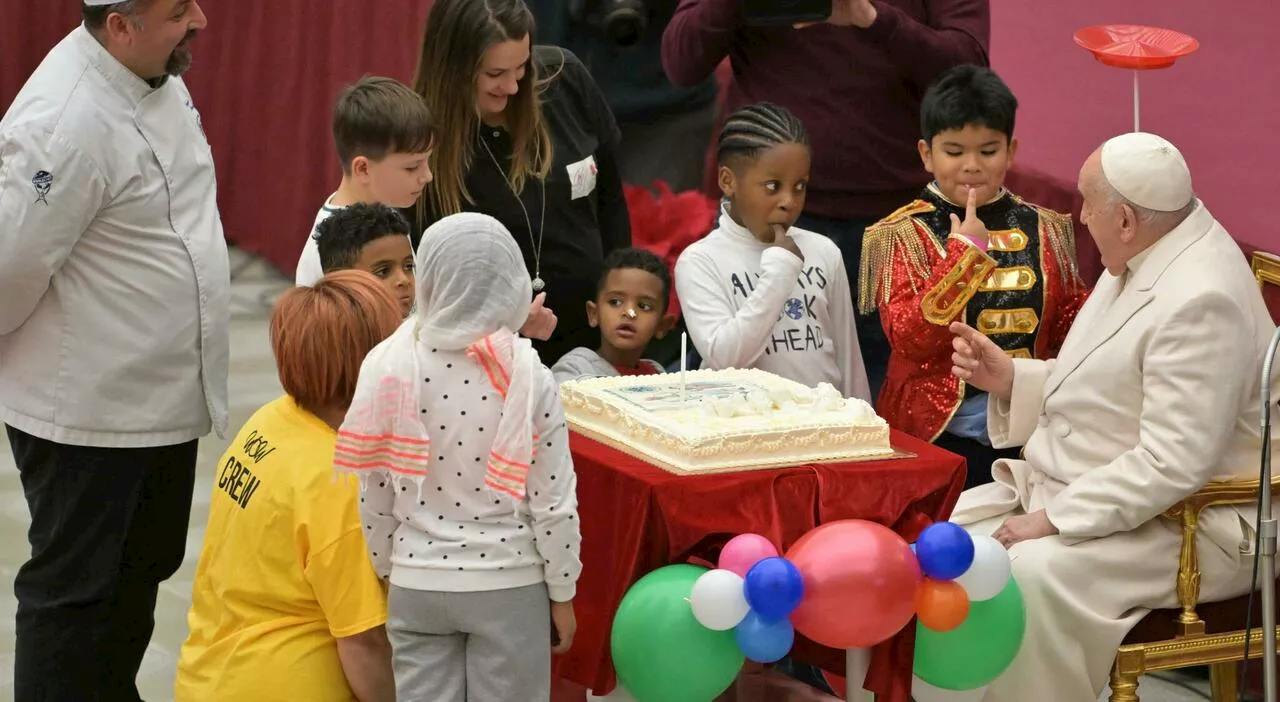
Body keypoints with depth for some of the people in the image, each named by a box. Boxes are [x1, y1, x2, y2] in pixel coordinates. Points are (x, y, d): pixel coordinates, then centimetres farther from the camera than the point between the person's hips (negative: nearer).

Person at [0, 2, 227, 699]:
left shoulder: (156, 73, 1)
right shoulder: (65, 125, -28)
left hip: (162, 399, 9)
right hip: (87, 414, -9)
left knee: (144, 566, 23)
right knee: (74, 590, 6)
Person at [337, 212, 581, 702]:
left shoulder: (389, 368, -8)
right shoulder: (529, 379, -12)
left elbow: (373, 496, -1)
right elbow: (553, 501, -9)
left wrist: (384, 576, 13)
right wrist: (562, 593, 4)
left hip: (416, 586, 2)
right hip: (509, 586, -1)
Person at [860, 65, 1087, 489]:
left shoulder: (1044, 229, 10)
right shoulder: (904, 234, -2)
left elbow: (1071, 323, 13)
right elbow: (910, 339, -15)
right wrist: (965, 250, -17)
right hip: (937, 432, -3)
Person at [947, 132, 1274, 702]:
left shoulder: (1201, 301, -24)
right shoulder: (1146, 259, 7)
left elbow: (1172, 465, -28)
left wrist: (1053, 521, -23)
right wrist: (1010, 377, 4)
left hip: (1182, 524, -10)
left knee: (1033, 574, -32)